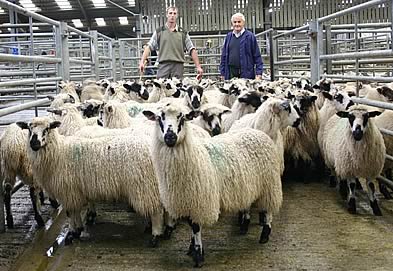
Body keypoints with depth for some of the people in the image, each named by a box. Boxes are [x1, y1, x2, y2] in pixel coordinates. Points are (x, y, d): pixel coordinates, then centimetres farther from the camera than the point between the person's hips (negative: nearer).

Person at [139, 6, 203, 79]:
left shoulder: (183, 33, 12)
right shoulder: (159, 31, 11)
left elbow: (192, 50, 9)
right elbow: (149, 47, 6)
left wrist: (198, 67, 0)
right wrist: (142, 62, -8)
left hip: (178, 65, 0)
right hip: (163, 65, 0)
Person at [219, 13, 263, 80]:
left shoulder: (250, 36, 1)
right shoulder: (228, 37, 14)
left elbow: (257, 56, -1)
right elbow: (224, 56, 17)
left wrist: (258, 73, -7)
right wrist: (222, 73, 12)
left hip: (246, 74, -3)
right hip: (230, 74, 3)